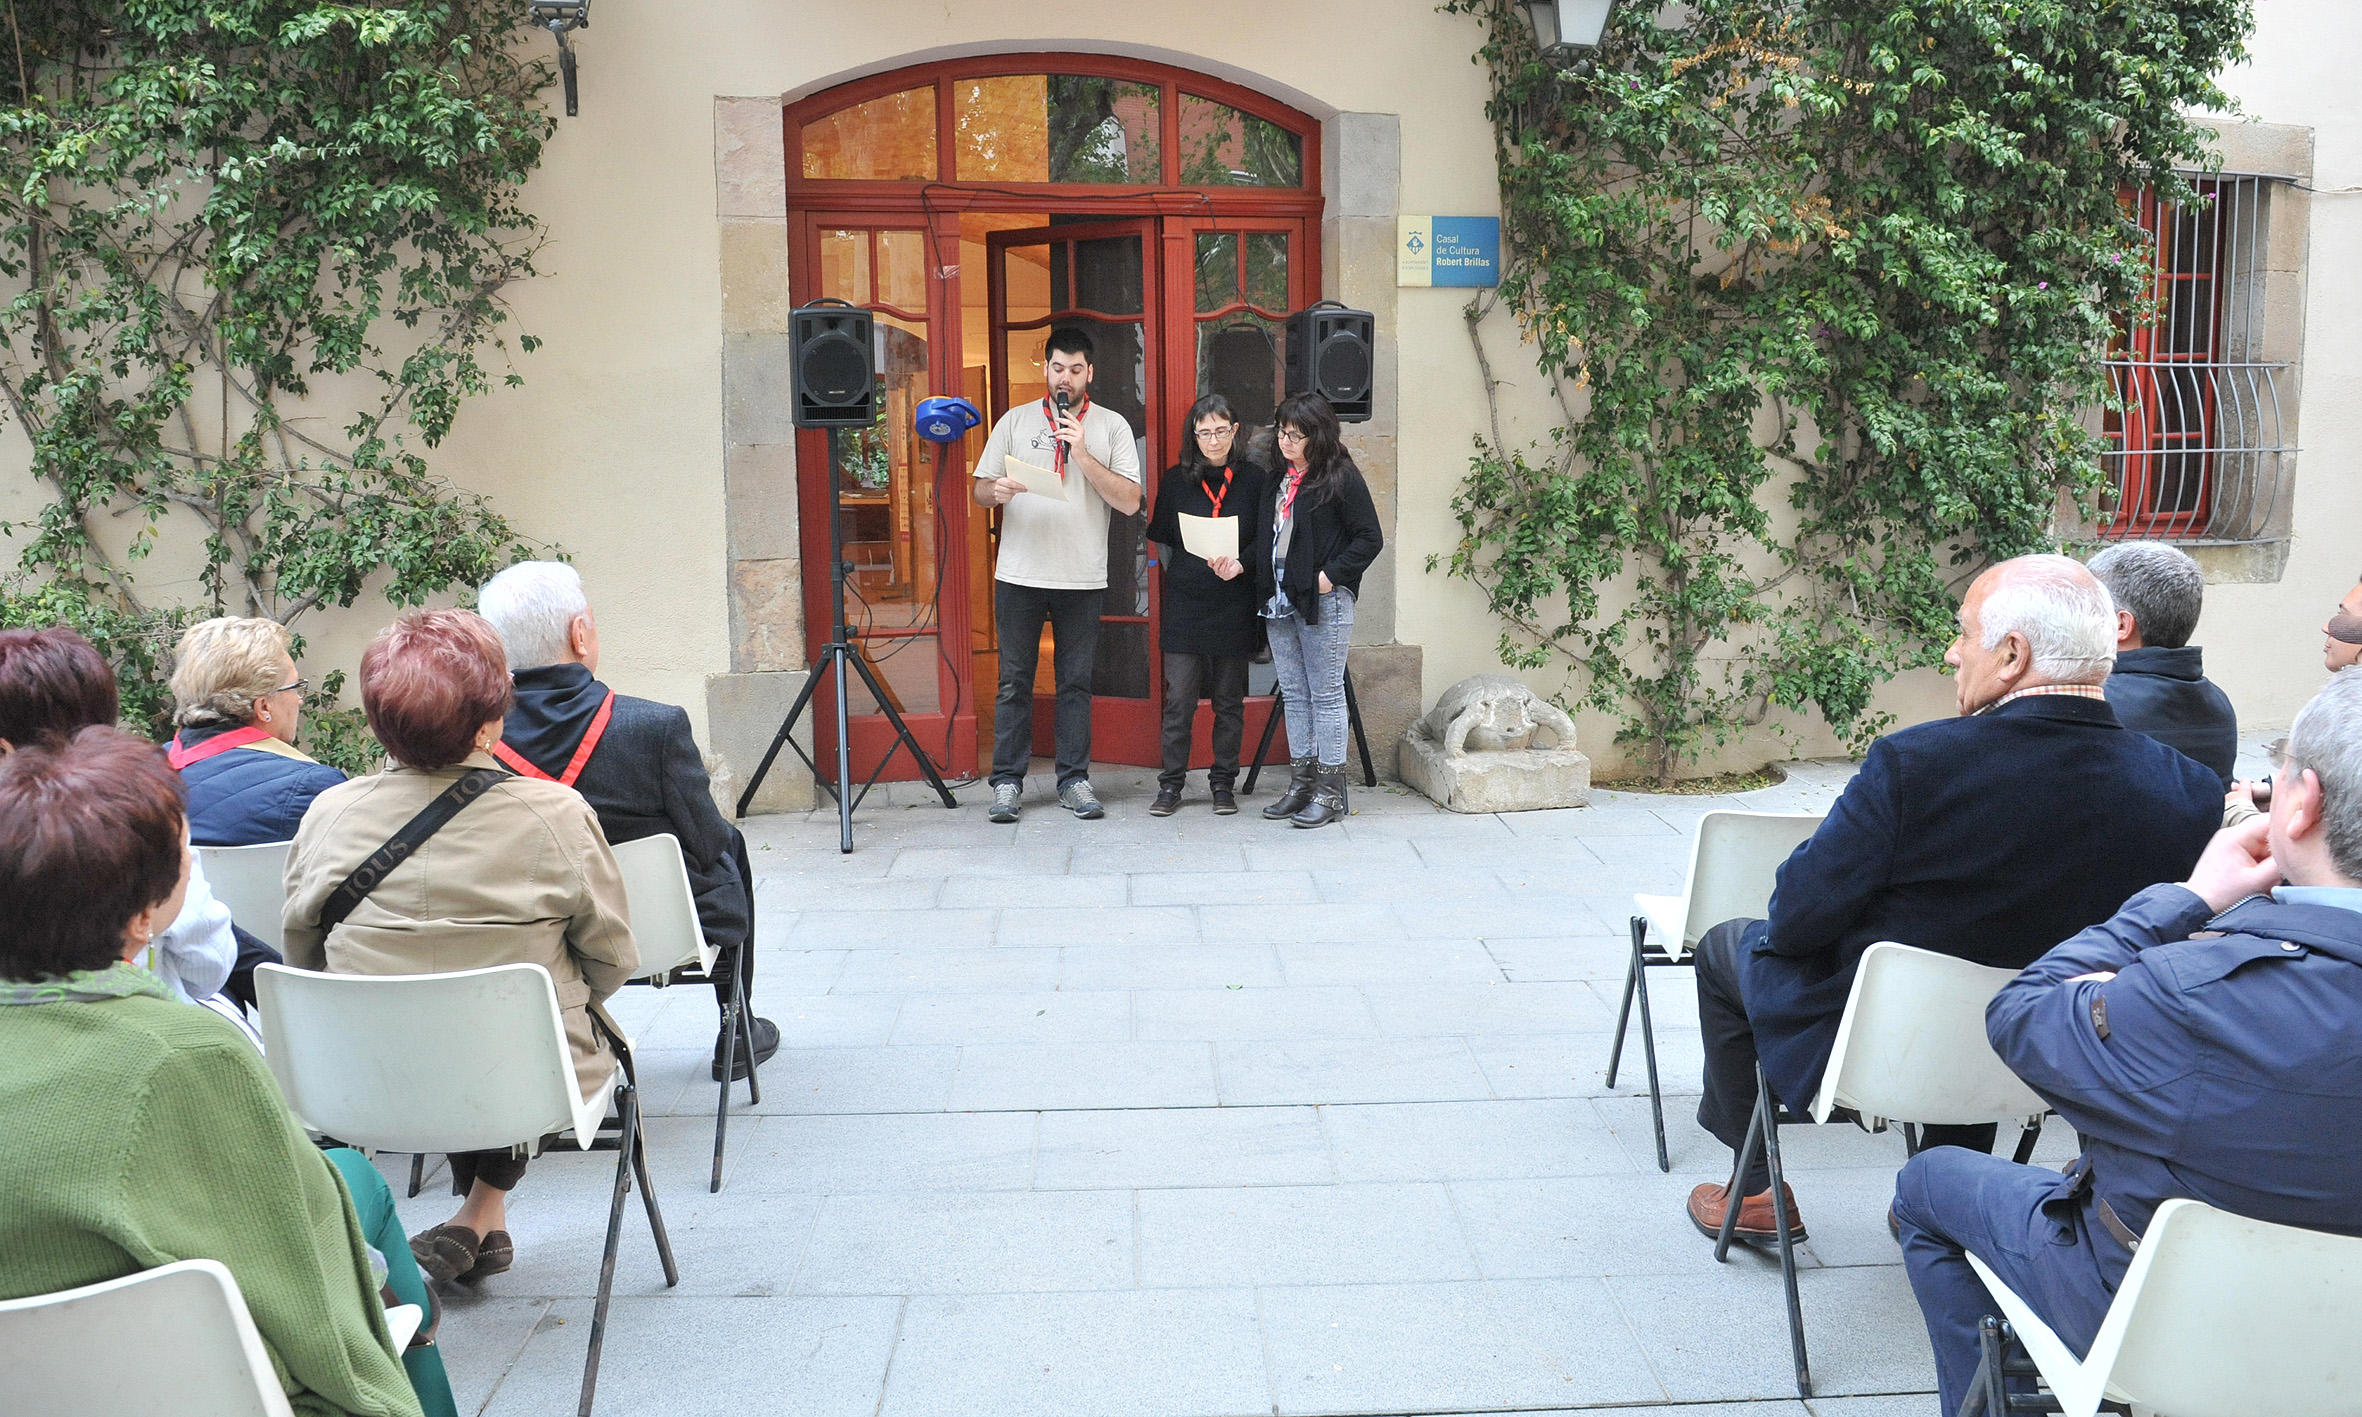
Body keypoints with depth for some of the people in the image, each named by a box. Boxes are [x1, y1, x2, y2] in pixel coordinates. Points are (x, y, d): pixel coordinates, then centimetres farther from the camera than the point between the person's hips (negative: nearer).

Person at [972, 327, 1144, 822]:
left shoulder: (1112, 426, 5)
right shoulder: (1015, 421, 9)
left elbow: (1129, 501, -5)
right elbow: (981, 490, 9)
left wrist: (1083, 455, -13)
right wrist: (998, 491, -15)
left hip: (1082, 578, 0)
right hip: (1019, 575, 1)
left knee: (1076, 683, 5)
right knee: (1014, 681, 3)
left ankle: (1074, 780, 14)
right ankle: (1007, 781, 10)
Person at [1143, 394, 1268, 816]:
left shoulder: (1253, 479, 2)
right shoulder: (1176, 480, 4)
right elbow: (1161, 536, 8)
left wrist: (1240, 564, -15)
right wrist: (1201, 565, -3)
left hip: (1235, 607, 0)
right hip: (1186, 607, 0)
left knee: (1229, 701, 8)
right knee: (1179, 700, -2)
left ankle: (1223, 783, 19)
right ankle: (1171, 784, 9)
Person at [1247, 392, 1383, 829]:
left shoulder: (1341, 478, -8)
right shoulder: (1279, 477, 14)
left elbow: (1370, 538, -8)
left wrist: (1330, 576, -15)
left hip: (1323, 603, -7)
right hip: (1279, 601, 7)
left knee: (1326, 694, -2)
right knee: (1293, 694, 11)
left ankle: (1330, 791, 3)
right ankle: (1301, 782, 19)